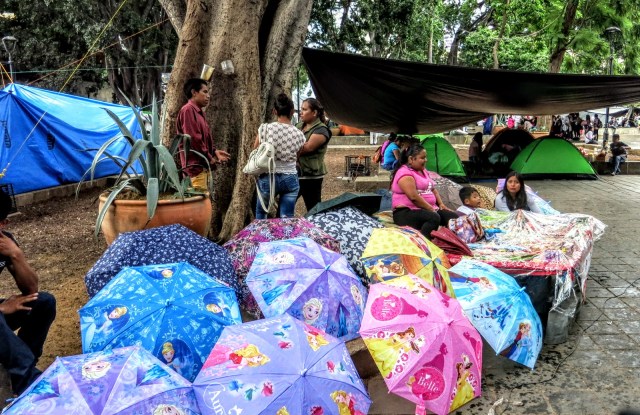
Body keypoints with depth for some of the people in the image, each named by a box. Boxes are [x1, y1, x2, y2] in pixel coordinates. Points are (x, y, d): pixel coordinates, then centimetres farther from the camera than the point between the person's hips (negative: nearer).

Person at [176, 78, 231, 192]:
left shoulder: (199, 112, 21)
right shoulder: (188, 110, -9)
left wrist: (215, 151, 8)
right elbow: (193, 139, -17)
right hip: (195, 165, -10)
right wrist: (209, 158, -11)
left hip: (202, 165, 10)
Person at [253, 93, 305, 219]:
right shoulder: (299, 134, -3)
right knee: (286, 218, 7)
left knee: (260, 213, 20)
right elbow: (297, 157, 8)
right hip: (290, 179, 1)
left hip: (268, 178, -1)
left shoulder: (265, 128, -10)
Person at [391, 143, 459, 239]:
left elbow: (433, 189, 26)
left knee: (453, 217, -8)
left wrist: (441, 204, 9)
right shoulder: (404, 173, -12)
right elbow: (414, 197, -21)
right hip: (407, 212, -9)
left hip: (428, 209, 10)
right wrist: (431, 209, -15)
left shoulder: (423, 171, 19)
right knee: (434, 218, -36)